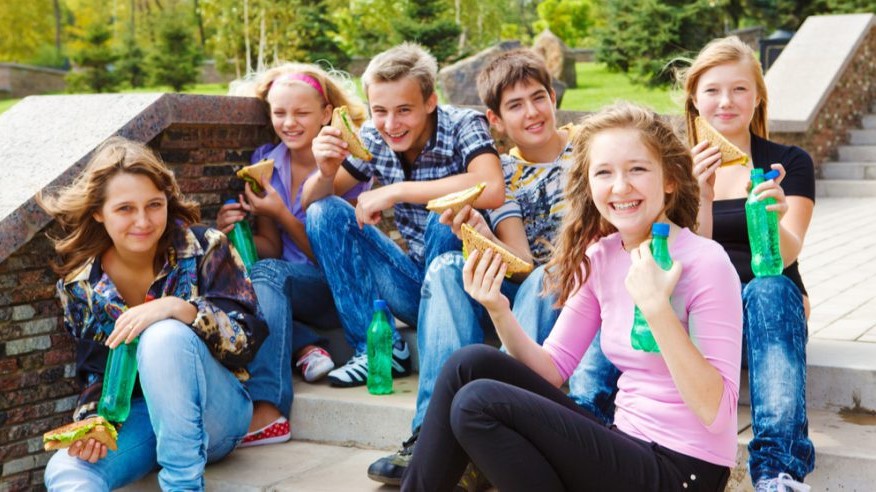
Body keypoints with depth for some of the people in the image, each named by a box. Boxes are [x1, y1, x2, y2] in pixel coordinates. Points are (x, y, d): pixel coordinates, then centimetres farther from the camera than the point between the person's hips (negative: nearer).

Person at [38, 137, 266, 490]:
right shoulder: (80, 284, 0)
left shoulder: (203, 248, -9)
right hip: (141, 418, 1)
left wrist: (178, 308, -32)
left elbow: (247, 339, -17)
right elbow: (97, 373, 8)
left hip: (214, 416, -1)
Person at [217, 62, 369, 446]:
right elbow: (272, 249, 6)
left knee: (267, 274, -33)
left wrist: (280, 214, -21)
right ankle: (306, 347, -21)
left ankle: (267, 411, -40)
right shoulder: (266, 162, 4)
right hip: (290, 285, 5)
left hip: (339, 290, -5)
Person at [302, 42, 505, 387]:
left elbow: (491, 190, -37)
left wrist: (396, 192, -32)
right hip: (414, 283, 5)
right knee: (325, 212, -8)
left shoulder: (463, 126, -16)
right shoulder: (373, 139, -2)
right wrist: (325, 172, -22)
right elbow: (312, 202, 2)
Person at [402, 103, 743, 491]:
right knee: (470, 364, -5)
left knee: (478, 403, -18)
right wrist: (499, 313, -11)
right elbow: (553, 368, 6)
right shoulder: (599, 258, 5)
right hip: (627, 444, 7)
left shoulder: (704, 262, -15)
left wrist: (656, 306, -28)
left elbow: (716, 413, -20)